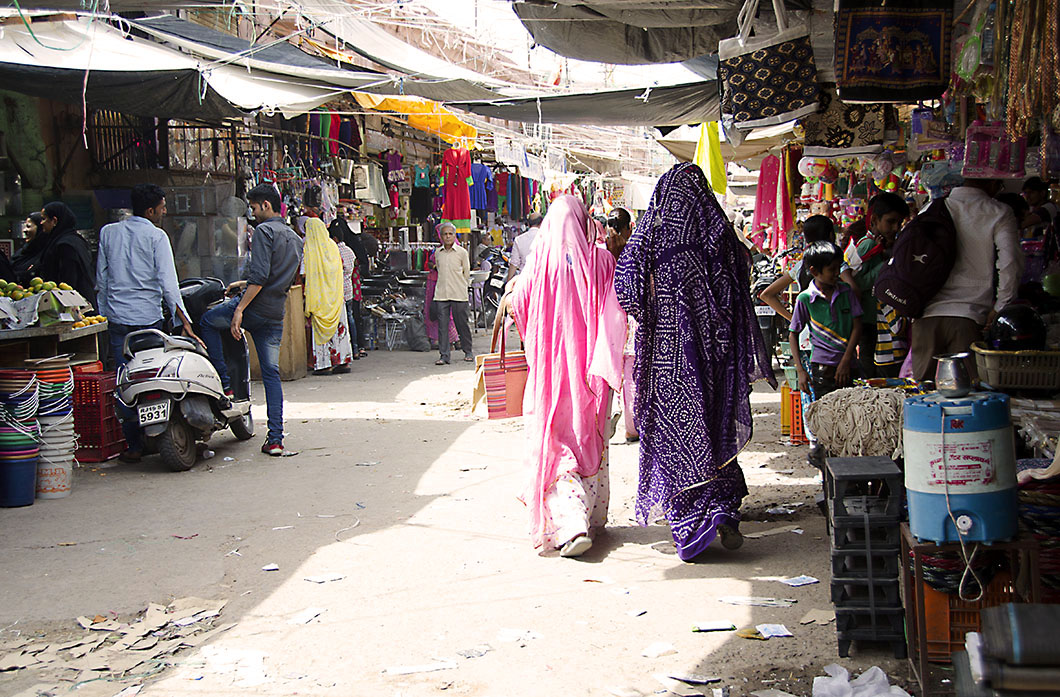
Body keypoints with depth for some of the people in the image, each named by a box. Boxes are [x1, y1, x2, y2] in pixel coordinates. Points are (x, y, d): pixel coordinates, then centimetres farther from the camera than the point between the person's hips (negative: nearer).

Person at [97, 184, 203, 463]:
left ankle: (133, 445, 4)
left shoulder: (108, 232, 10)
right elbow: (168, 284, -9)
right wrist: (185, 322, -7)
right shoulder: (156, 236, -4)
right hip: (147, 317, -3)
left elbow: (101, 280, 13)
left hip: (116, 317, 4)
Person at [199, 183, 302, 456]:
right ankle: (275, 439, 4)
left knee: (207, 321, 19)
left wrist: (240, 308, -20)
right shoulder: (295, 239, 19)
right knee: (272, 375, 8)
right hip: (276, 315, 7)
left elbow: (259, 276, -19)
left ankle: (223, 384, 12)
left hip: (253, 308, -7)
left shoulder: (264, 231, -7)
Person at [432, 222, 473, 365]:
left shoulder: (462, 252, 1)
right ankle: (444, 355, 0)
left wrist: (464, 287, 10)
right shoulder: (438, 253, 10)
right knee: (442, 324, -2)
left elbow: (466, 273, 8)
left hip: (459, 294, -2)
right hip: (441, 294, 2)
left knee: (462, 323, 3)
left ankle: (468, 352, 20)